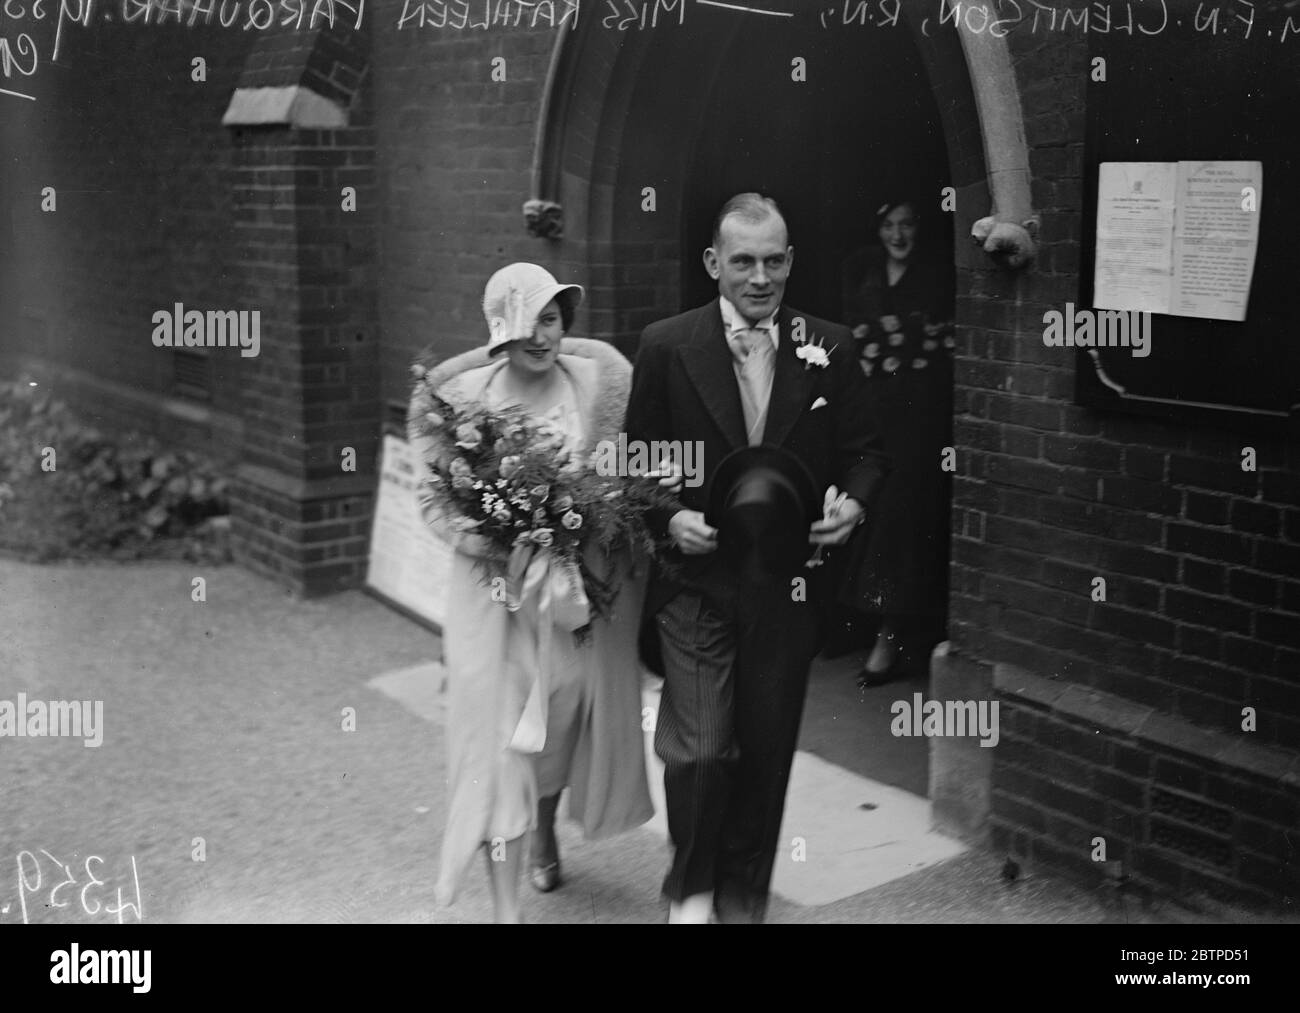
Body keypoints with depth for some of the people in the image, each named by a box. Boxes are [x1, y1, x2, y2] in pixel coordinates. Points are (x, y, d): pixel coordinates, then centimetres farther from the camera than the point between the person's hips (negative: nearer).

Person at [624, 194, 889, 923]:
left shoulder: (830, 348, 2)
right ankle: (691, 886, 18)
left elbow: (864, 451, 8)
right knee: (701, 750, -11)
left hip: (789, 586, 2)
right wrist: (670, 518, -15)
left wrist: (853, 504, -11)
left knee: (767, 753, 12)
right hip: (695, 582, -2)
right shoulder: (666, 347, -3)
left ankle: (744, 896, 34)